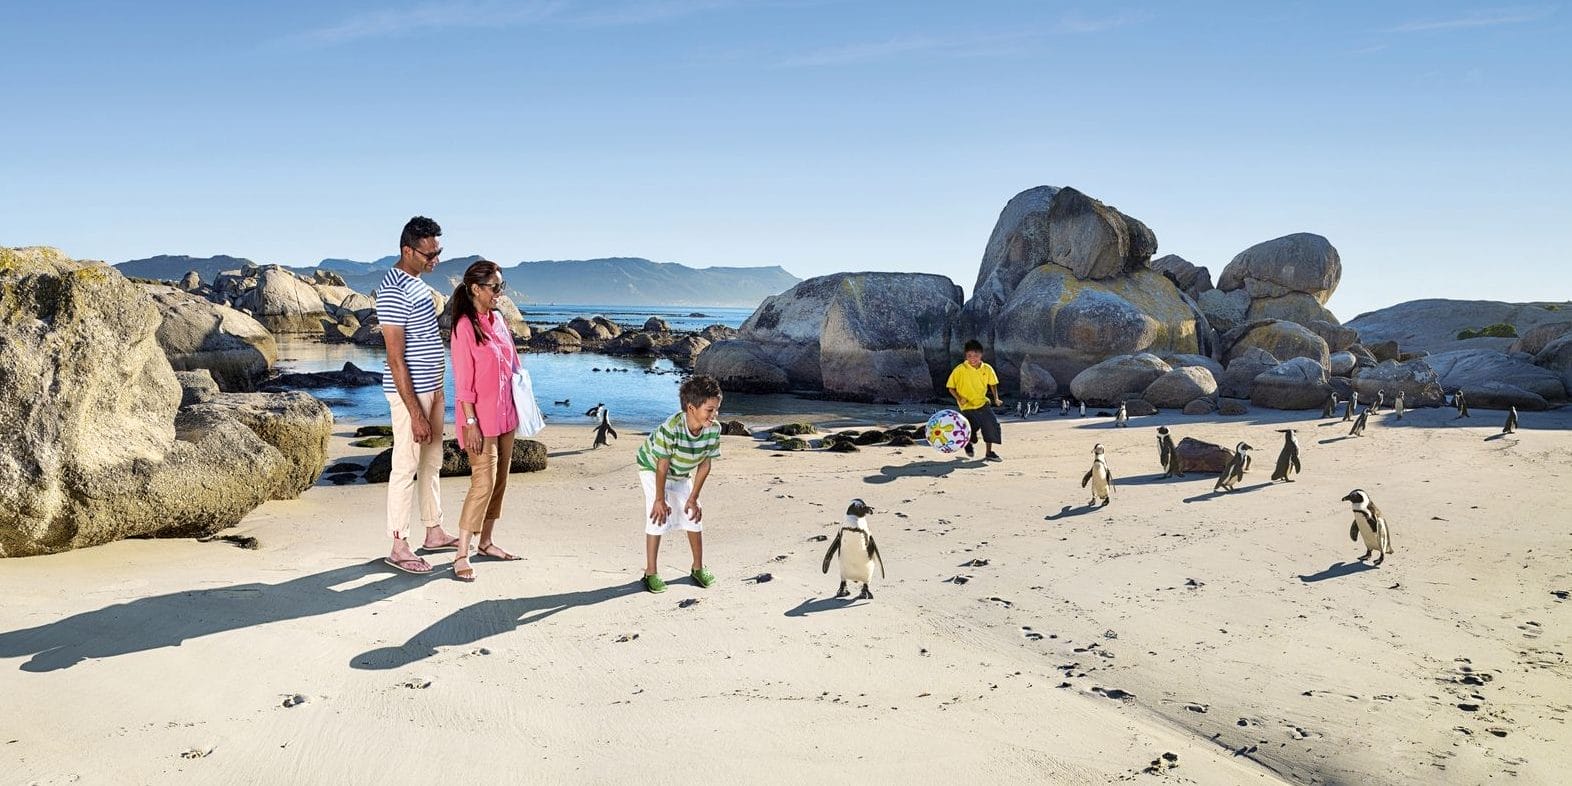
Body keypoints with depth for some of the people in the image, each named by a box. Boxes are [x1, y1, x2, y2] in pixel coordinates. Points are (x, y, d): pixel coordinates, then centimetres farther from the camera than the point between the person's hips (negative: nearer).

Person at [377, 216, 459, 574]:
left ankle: (434, 533, 29)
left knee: (432, 462, 17)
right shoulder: (394, 290, -20)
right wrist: (415, 412, -23)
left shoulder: (415, 281, 10)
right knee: (406, 467, -2)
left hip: (431, 387, 10)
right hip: (409, 392, -10)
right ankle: (399, 547, 7)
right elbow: (395, 358, -23)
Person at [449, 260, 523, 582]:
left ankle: (486, 542, 24)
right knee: (484, 482, -11)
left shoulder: (498, 319, 9)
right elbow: (463, 381, -15)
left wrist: (516, 410, 14)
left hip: (505, 415, 8)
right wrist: (470, 422, -18)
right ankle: (462, 555, -5)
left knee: (500, 480, 12)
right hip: (480, 418, -8)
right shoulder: (465, 326, -14)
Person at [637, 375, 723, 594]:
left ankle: (698, 567, 20)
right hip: (653, 469, -5)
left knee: (693, 515, 3)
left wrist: (693, 498, -11)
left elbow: (705, 464, -15)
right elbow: (662, 466, -30)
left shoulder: (714, 429, -26)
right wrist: (660, 500, -22)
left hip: (681, 475, 5)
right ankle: (651, 572, 0)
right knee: (658, 517, -11)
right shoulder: (671, 428, -41)